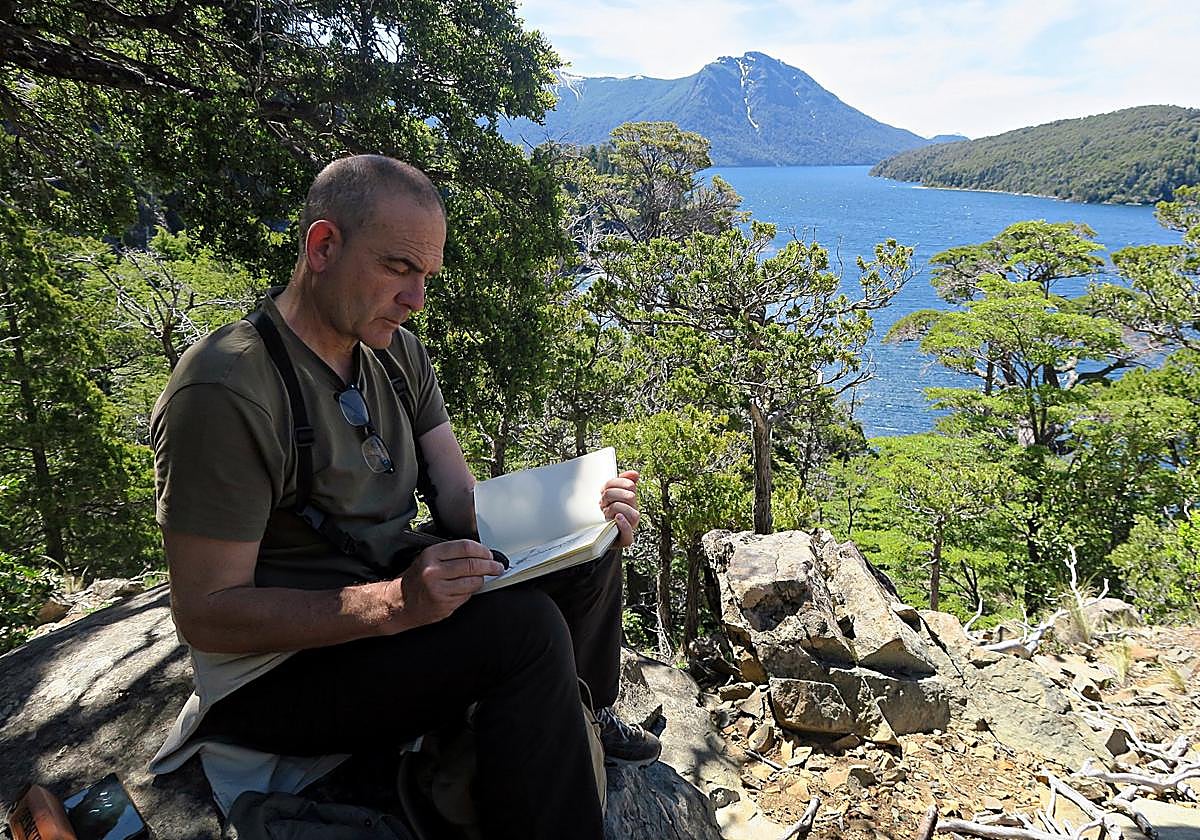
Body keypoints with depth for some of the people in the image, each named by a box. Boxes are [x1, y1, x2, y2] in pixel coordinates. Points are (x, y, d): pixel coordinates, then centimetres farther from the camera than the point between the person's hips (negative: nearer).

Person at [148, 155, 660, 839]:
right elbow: (206, 615, -23)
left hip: (395, 598, 8)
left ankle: (587, 720, 29)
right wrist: (393, 604, -35)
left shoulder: (400, 354, 2)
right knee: (521, 624, -29)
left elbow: (468, 506, -1)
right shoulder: (223, 394, -23)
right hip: (276, 672, -8)